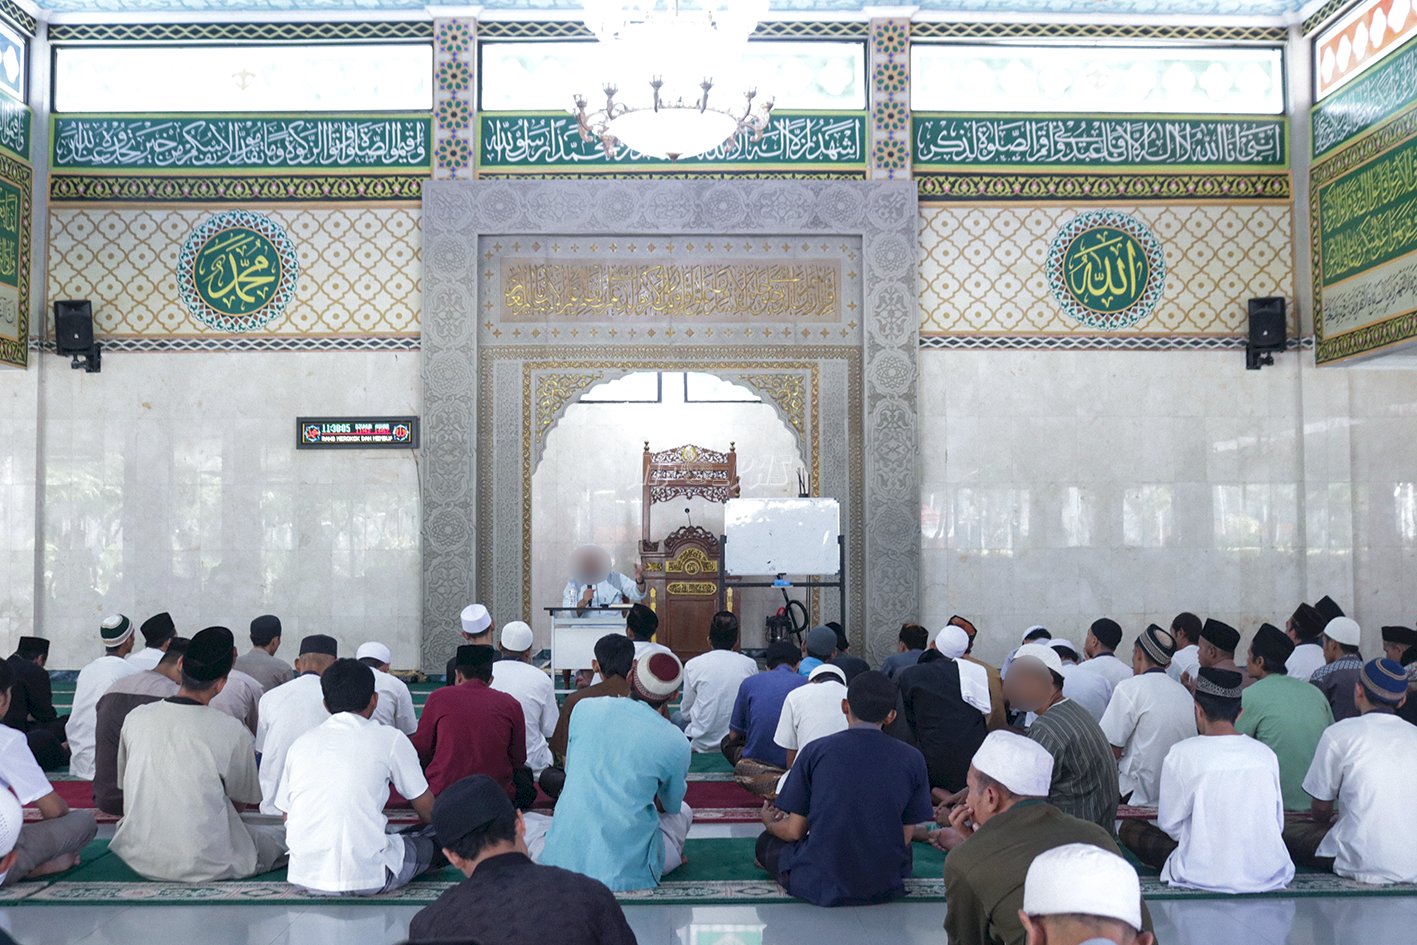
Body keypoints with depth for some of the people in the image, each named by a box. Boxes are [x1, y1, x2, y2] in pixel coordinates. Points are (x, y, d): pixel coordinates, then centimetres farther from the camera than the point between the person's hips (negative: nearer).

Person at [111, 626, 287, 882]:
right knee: (284, 829, 18)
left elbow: (124, 783, 11)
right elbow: (242, 800, 1)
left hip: (140, 859, 3)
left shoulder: (136, 718, -5)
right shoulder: (233, 732, -16)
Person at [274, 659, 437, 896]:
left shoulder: (301, 743, 11)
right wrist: (425, 820, 34)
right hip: (365, 878, -5)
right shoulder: (390, 738, 0)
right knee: (435, 840, 16)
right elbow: (427, 810, 10)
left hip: (305, 877, 5)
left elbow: (288, 817, 17)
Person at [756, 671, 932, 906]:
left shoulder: (816, 751, -9)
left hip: (821, 885, -1)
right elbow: (906, 837, 1)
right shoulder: (912, 759, -6)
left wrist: (770, 824, 19)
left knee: (767, 842, 27)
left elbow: (794, 831, -4)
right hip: (886, 887, 1)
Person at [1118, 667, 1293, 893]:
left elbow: (1170, 825, -3)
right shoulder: (1266, 754, 1)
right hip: (1269, 875, 4)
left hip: (1206, 877, -4)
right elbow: (1278, 824, 9)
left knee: (1129, 827, 10)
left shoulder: (1183, 754, -10)